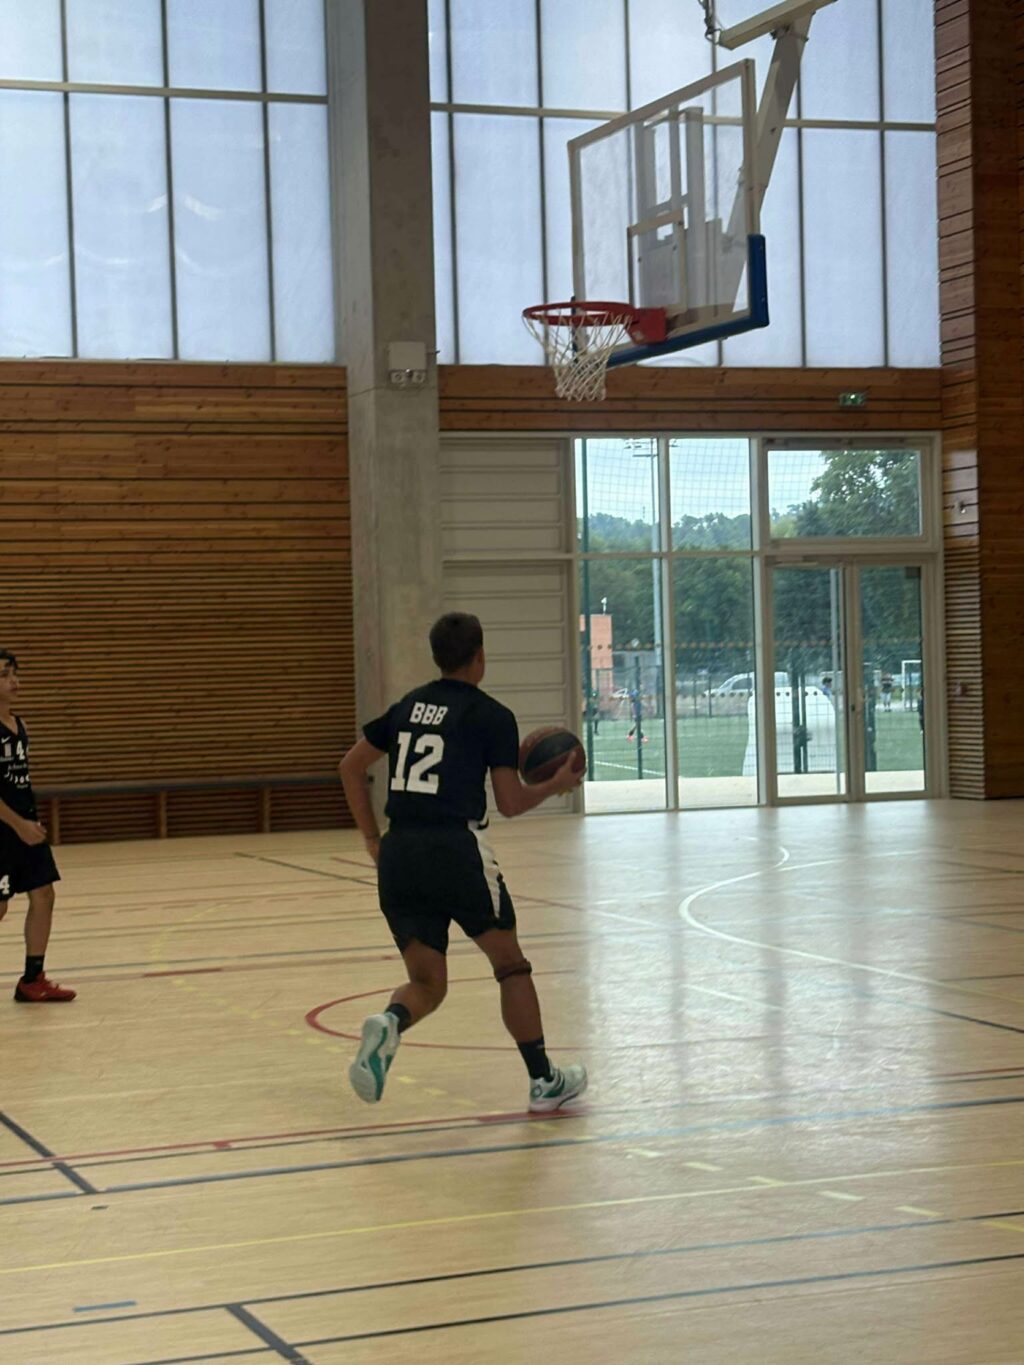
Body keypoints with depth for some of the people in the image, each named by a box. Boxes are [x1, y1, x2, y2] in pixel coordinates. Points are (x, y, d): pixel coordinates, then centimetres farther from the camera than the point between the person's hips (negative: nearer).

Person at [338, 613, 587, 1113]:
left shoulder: (407, 707, 16)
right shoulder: (492, 716, -1)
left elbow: (350, 767, 19)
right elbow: (510, 803, -2)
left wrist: (372, 838, 22)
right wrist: (556, 785, 16)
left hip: (398, 856, 4)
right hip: (456, 850, -4)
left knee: (426, 983, 11)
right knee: (510, 964, 15)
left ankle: (388, 1024, -23)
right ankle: (544, 1081, 19)